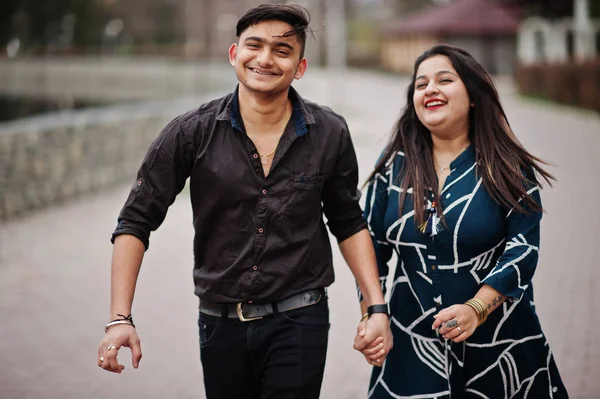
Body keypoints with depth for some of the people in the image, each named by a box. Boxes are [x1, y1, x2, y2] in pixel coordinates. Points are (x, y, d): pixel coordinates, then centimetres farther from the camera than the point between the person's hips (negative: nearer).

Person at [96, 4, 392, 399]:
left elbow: (349, 223, 8)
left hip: (298, 323, -1)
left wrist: (377, 308, 0)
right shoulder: (193, 133, -7)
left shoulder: (330, 134, -4)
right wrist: (120, 319, -12)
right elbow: (136, 222, -4)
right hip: (220, 324, 1)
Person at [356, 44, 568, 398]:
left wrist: (475, 309, -24)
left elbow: (523, 249, -12)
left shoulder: (508, 169, -5)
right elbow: (373, 246, 8)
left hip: (497, 343, -2)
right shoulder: (395, 165, 3)